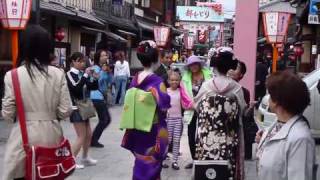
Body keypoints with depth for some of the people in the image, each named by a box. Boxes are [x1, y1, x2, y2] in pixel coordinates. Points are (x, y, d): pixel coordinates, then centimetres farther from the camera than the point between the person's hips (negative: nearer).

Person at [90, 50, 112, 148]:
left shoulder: (105, 67, 11)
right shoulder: (95, 68, -12)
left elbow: (109, 82, 12)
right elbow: (96, 82, -22)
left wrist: (109, 72, -3)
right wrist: (102, 71, -25)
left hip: (102, 96, 9)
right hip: (97, 97, -9)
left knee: (107, 119, 12)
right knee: (104, 120, -6)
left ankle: (94, 139, 22)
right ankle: (93, 140, 8)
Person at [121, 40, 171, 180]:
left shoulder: (135, 79, 1)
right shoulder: (157, 81, -18)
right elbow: (164, 106, -19)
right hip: (153, 129, -6)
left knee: (140, 160, 20)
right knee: (151, 162, 7)